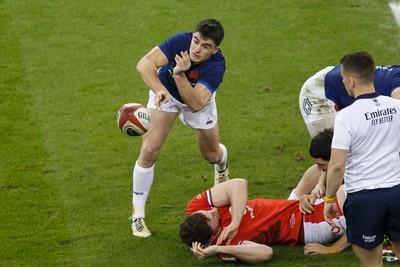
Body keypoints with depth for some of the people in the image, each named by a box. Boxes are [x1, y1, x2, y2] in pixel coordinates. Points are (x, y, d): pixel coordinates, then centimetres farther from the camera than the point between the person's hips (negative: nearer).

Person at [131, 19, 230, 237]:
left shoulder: (216, 66, -38)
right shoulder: (181, 41, -36)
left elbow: (195, 103, -49)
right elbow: (144, 64, -46)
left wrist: (180, 75, -61)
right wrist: (159, 90, -62)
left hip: (199, 98, 1)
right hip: (166, 92, 0)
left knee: (212, 155, 14)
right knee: (149, 150, -13)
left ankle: (221, 165, 57)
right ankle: (137, 215, 0)